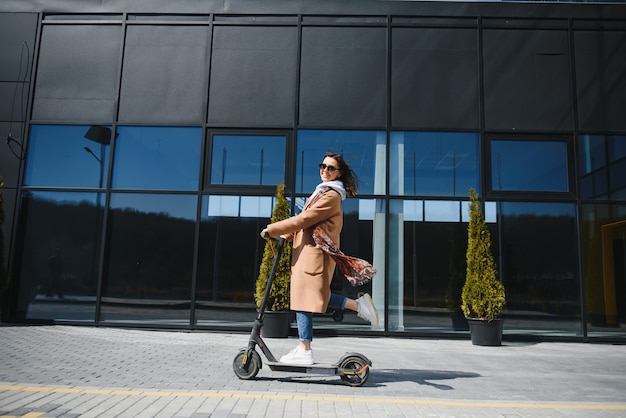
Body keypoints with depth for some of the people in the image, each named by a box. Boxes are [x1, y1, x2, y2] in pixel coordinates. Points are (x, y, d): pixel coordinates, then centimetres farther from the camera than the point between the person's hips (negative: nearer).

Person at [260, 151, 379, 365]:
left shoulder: (331, 196, -11)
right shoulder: (323, 191, 21)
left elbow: (303, 219, -17)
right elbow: (306, 221, 21)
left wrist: (271, 230, -13)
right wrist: (284, 236, 11)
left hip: (315, 252, -10)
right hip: (308, 251, 10)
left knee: (304, 298, -6)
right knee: (308, 296, 12)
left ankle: (304, 351, 2)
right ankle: (358, 304, 17)